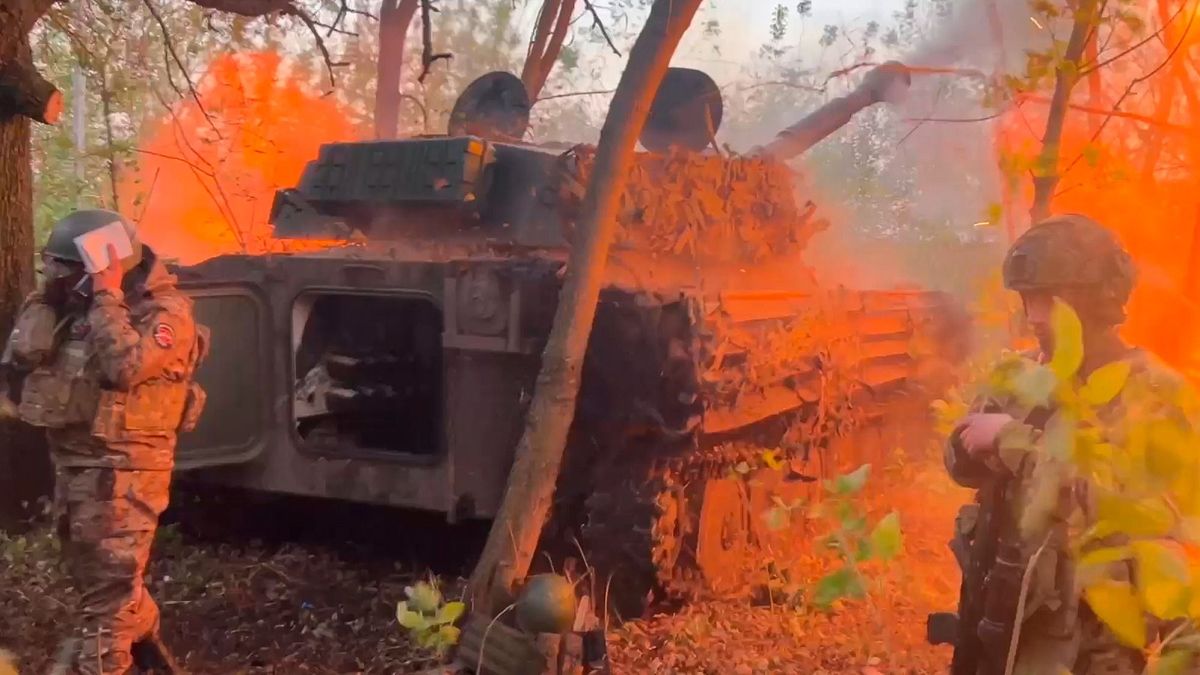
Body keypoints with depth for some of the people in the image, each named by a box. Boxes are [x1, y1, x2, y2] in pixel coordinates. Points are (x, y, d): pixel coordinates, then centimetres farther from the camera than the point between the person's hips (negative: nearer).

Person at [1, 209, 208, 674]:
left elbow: (123, 367, -31)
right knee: (92, 571, 22)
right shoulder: (75, 302, 7)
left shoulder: (166, 310, -16)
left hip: (123, 465, -9)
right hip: (70, 457, 9)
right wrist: (46, 298, -7)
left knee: (108, 581, -2)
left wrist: (107, 298, -26)